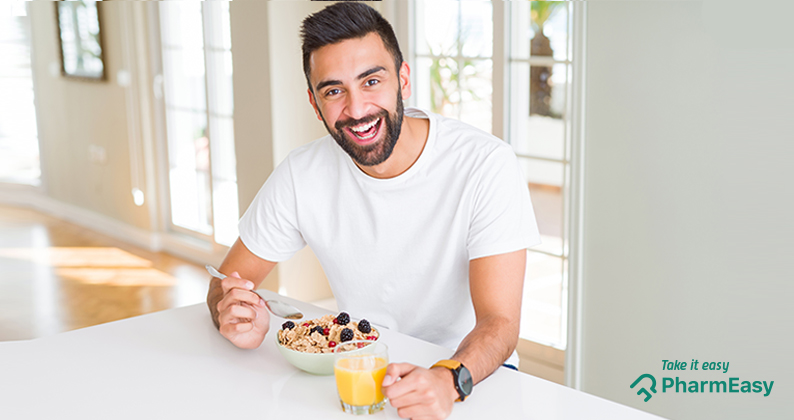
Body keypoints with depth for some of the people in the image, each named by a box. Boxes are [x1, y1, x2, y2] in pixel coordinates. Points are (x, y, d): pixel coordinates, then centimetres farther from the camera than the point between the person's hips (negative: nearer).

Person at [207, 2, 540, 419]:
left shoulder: (486, 165, -19)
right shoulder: (301, 176, -8)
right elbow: (226, 280, 2)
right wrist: (241, 322, -21)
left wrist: (449, 379, -43)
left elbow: (499, 322, -21)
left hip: (470, 369, -2)